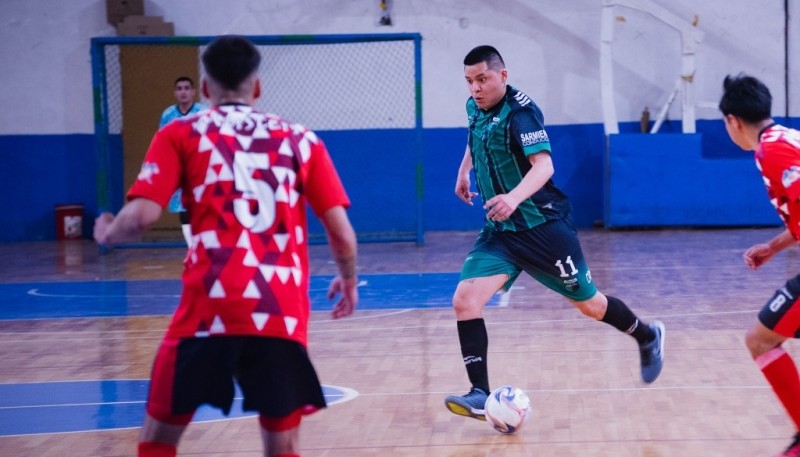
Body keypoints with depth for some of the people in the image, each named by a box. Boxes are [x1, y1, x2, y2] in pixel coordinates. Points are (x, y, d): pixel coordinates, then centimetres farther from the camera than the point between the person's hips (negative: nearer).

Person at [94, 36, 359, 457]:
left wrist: (106, 234, 19)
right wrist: (348, 281, 29)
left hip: (209, 309, -1)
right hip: (283, 314, 2)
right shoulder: (301, 140, 14)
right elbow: (342, 233, 9)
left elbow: (141, 217, -3)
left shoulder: (181, 134, 10)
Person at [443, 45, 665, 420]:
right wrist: (464, 171, 27)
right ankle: (480, 396, -12)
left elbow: (543, 165, -33)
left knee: (588, 304, 8)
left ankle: (647, 336, 37)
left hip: (542, 225, -6)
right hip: (499, 231, 6)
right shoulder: (475, 108, 3)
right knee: (465, 301, -14)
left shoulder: (520, 111, -20)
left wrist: (515, 197, -50)